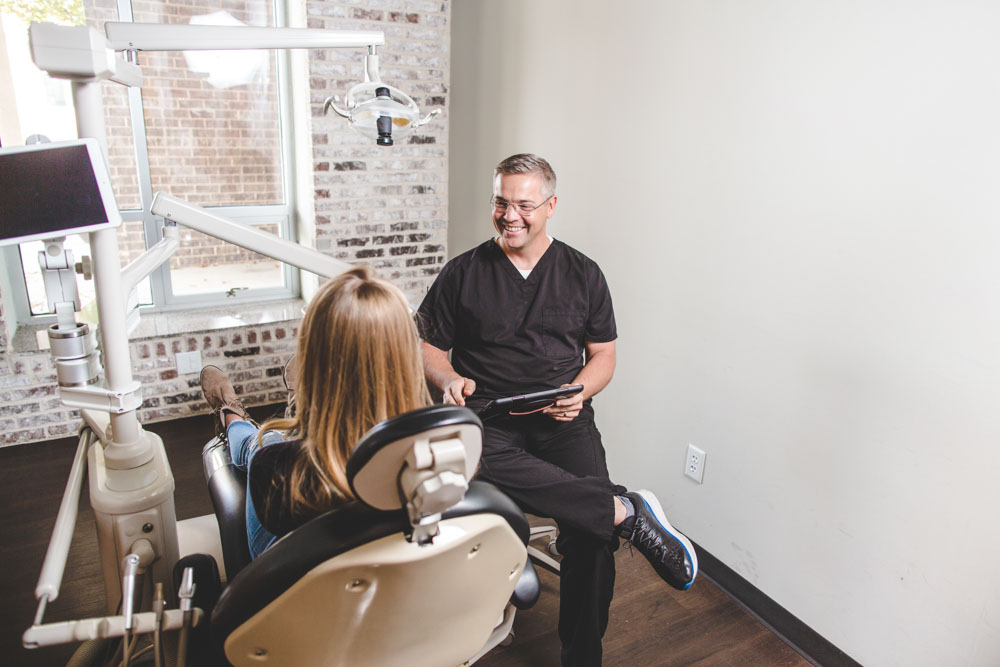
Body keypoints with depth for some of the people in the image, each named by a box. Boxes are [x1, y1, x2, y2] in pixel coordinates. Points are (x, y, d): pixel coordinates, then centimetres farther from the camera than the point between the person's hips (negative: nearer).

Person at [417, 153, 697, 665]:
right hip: (487, 416, 0)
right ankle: (628, 511, -28)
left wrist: (579, 391, -8)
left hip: (562, 418, 1)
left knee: (592, 527, -24)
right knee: (481, 460, -37)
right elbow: (427, 345, 13)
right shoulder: (463, 273, 8)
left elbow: (604, 353, 14)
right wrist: (448, 379, -10)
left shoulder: (583, 273, 11)